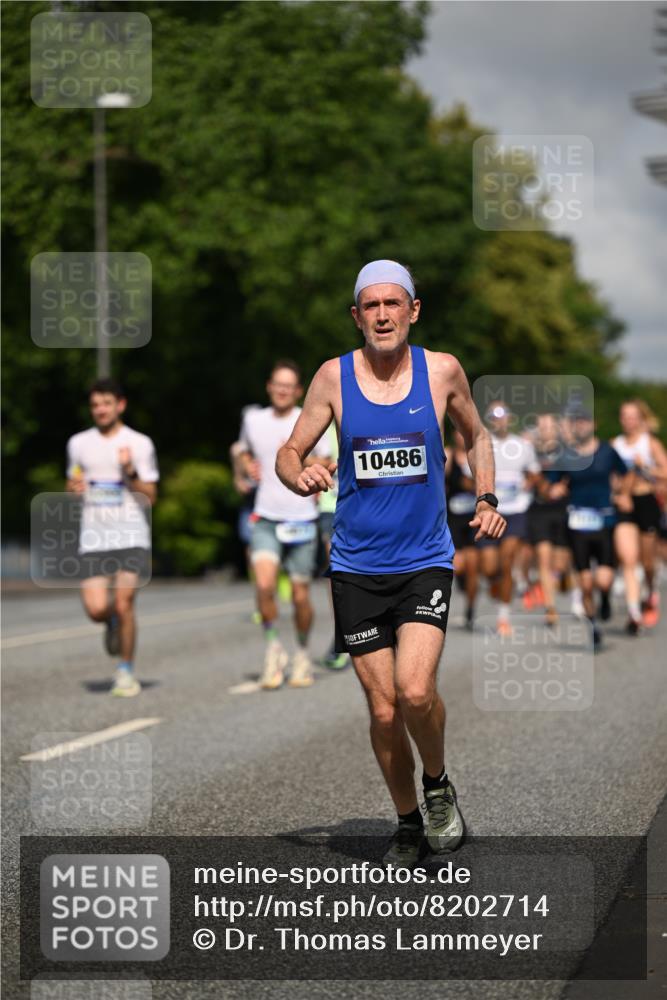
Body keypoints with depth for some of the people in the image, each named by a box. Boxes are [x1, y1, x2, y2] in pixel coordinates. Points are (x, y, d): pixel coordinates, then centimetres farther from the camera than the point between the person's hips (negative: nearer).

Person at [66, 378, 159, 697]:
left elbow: (150, 497, 0)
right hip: (93, 538, 2)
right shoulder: (79, 444, 10)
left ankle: (126, 671, 7)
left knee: (123, 604, -12)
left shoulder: (139, 444, 0)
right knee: (96, 609, -10)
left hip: (131, 537, -2)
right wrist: (73, 487, 0)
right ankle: (113, 623, 27)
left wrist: (131, 473, -17)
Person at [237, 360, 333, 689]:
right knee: (264, 585, -20)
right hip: (265, 518, 1)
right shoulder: (253, 420, 6)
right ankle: (273, 646, 1)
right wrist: (247, 465, 6)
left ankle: (302, 654, 26)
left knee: (300, 596, 3)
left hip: (302, 520, -1)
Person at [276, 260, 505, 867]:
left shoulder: (442, 371, 0)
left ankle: (438, 785, 9)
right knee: (383, 710, 2)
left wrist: (487, 501, 3)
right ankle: (408, 825, 23)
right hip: (356, 567, 1)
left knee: (415, 691, -20)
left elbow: (476, 435, 17)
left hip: (425, 561, -1)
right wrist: (300, 476, -20)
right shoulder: (334, 377, -1)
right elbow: (290, 452, 4)